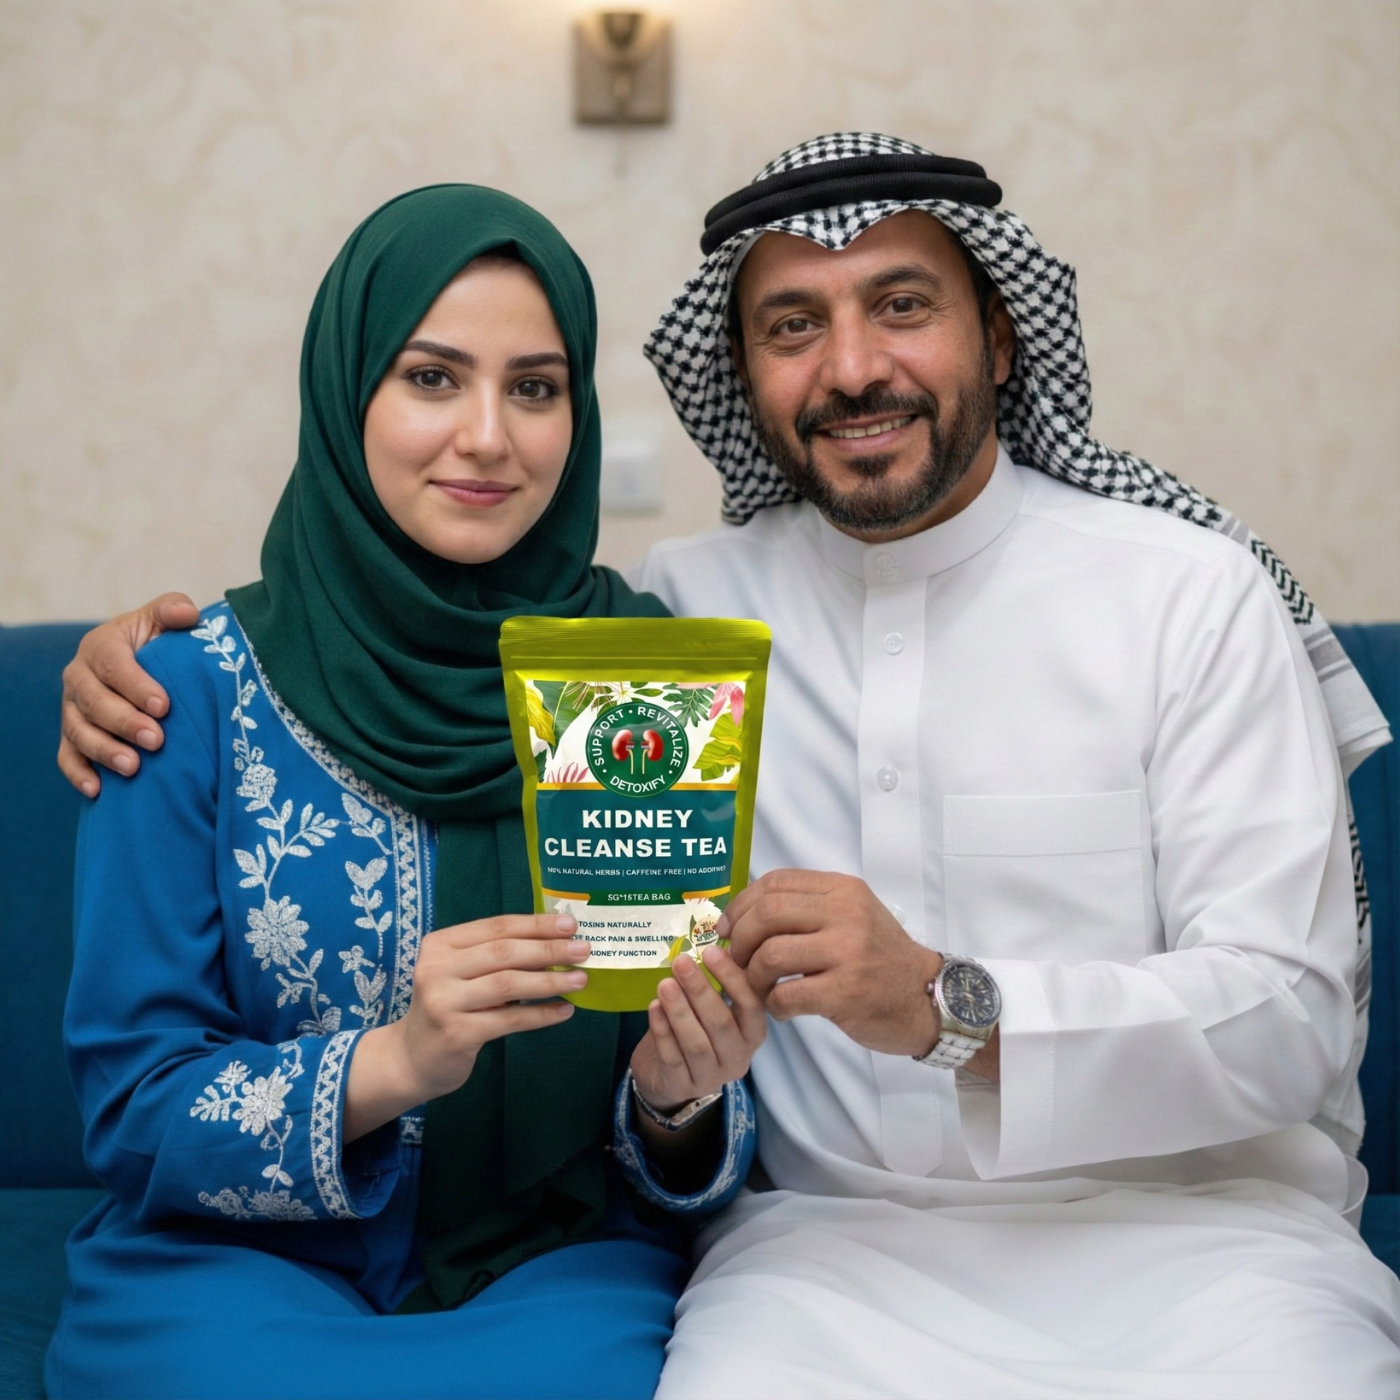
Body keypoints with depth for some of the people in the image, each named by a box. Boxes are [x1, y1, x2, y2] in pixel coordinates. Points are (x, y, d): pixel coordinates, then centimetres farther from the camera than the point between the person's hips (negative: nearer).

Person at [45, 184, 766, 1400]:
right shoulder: (199, 688, -5)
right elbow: (130, 1108, -6)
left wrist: (680, 1101, -19)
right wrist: (392, 1062, -23)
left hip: (561, 1266, 1)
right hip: (234, 1262, 0)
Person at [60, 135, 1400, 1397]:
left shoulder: (1190, 593, -3)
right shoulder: (689, 604, 7)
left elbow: (1292, 1019, -9)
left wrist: (949, 1009, -24)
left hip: (1189, 1220, -1)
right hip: (838, 1236, 1)